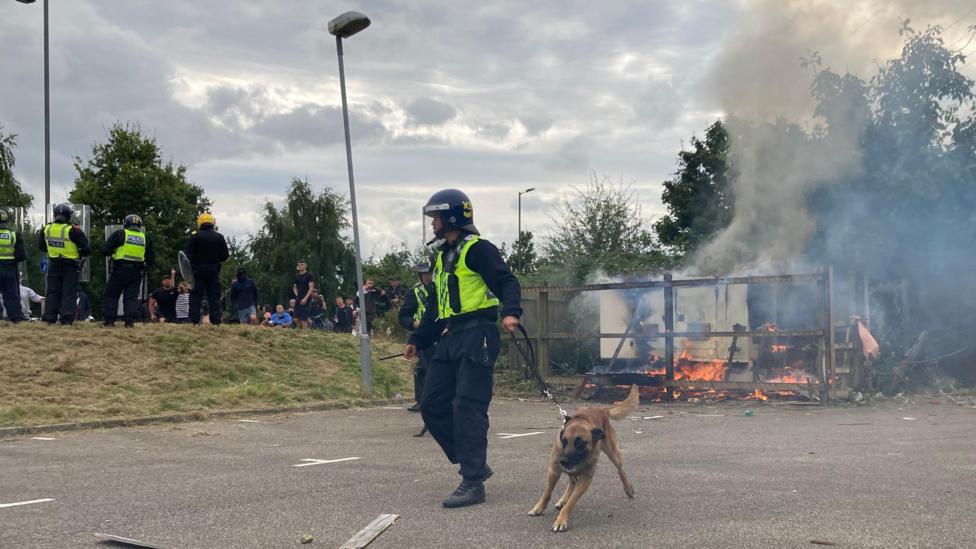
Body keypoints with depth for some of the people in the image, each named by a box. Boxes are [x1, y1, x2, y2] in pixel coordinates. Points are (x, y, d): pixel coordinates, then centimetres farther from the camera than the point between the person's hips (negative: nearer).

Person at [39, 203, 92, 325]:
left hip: (53, 265, 4)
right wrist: (78, 254, 4)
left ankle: (50, 319, 12)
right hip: (70, 267, -4)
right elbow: (87, 249, -15)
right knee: (69, 293, 2)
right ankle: (66, 319, -1)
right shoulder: (73, 230, -16)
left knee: (52, 292, 12)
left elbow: (41, 247, 13)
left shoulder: (46, 229, -2)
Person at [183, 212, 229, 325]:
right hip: (214, 271, 2)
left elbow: (187, 254, -11)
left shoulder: (194, 236, -6)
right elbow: (225, 256, 5)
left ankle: (195, 321, -4)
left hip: (198, 270, -2)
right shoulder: (219, 237, 2)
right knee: (214, 297, 7)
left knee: (195, 296, 2)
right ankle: (216, 321, 2)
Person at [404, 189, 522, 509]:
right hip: (449, 339, 9)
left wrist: (511, 311, -34)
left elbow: (506, 281, -16)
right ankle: (475, 464, 15)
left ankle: (473, 483, -5)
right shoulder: (442, 256, 22)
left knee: (468, 409, -11)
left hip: (476, 337, -9)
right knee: (433, 405, 4)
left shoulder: (477, 249, -6)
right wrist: (417, 341, 25)